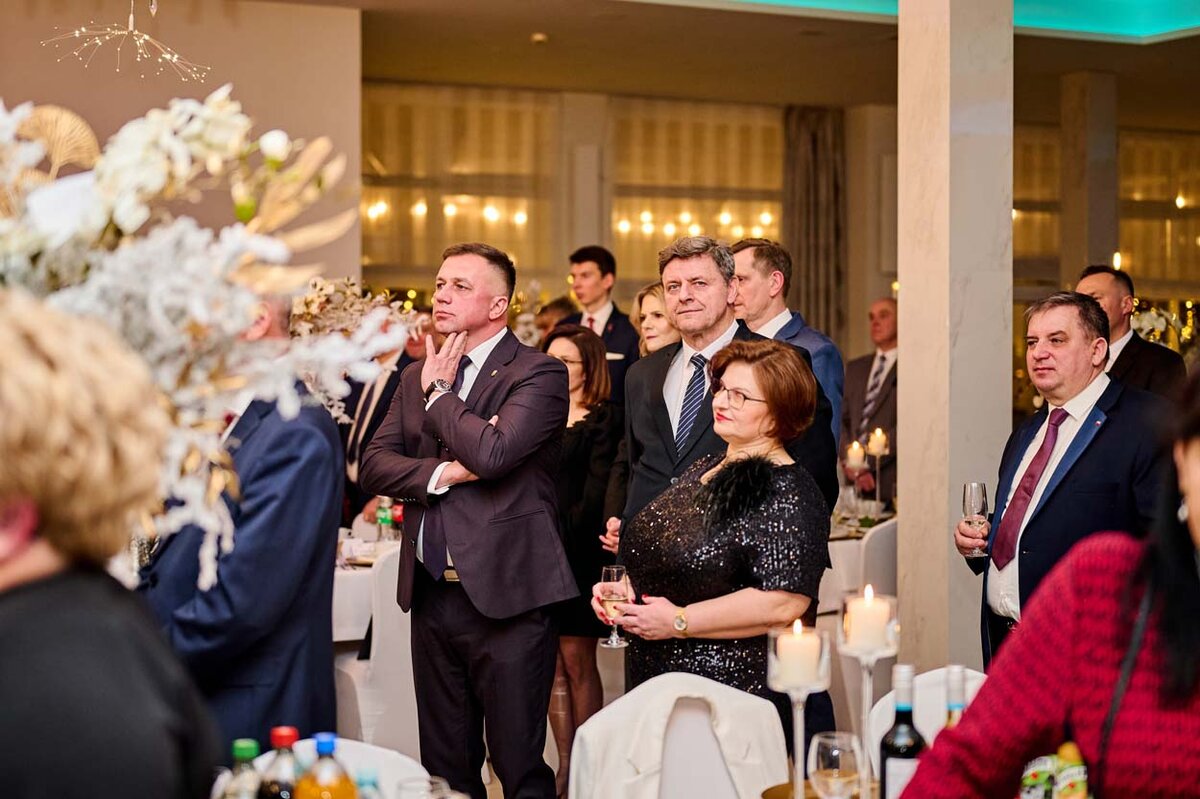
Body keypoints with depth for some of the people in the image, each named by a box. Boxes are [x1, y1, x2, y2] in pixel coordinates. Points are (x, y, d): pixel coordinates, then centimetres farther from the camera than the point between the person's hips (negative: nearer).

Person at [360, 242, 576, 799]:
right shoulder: (416, 378, 13)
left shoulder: (540, 374, -8)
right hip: (432, 594, 6)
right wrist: (441, 473, -13)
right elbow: (374, 463, 5)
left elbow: (491, 452, -23)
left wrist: (438, 392, -7)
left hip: (507, 595, -6)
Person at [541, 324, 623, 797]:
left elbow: (597, 495, -9)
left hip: (576, 558, -6)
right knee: (552, 665, 7)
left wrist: (561, 534, -15)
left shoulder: (603, 421, -2)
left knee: (577, 661, -2)